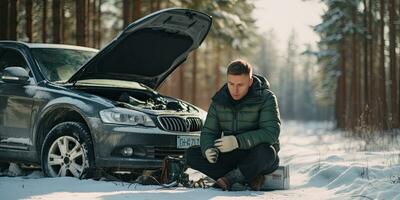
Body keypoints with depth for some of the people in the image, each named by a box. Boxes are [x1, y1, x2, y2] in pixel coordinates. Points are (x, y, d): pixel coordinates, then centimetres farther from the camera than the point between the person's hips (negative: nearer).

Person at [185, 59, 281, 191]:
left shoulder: (266, 98, -12)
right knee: (191, 154, -15)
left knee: (266, 153, -40)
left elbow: (271, 133, -23)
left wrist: (238, 141, -33)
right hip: (232, 156, 5)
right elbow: (208, 132, 4)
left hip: (257, 158, -5)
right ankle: (249, 179, -19)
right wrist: (208, 149, -21)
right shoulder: (219, 100, 2)